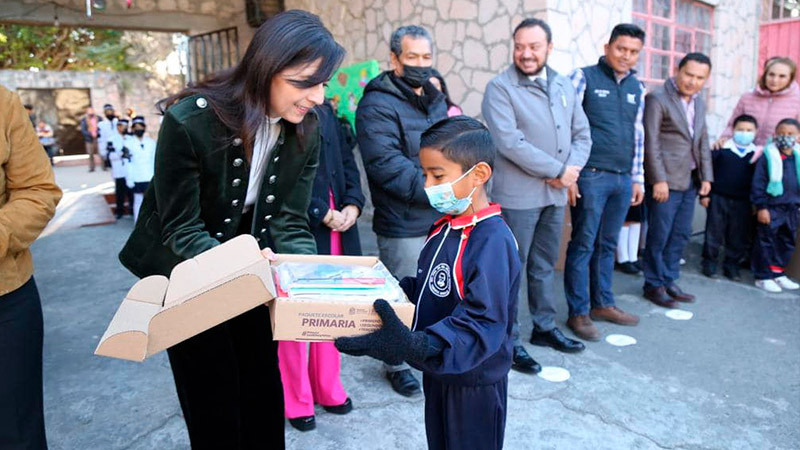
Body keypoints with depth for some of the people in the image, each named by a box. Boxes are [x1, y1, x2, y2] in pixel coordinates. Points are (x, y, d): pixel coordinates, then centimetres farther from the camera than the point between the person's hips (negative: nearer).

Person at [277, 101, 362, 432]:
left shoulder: (325, 111, 12)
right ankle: (295, 400, 24)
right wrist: (322, 213, -15)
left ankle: (327, 388, 32)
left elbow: (347, 160, 14)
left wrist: (353, 204, -2)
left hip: (336, 227, 7)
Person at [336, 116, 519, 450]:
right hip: (437, 372, 8)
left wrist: (415, 346, -44)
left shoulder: (492, 240, -27)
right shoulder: (444, 229, 2)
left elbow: (484, 322, -33)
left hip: (474, 384, -8)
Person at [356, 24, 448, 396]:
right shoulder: (378, 105, -12)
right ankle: (397, 363, 28)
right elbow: (386, 164, -23)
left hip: (441, 218, 8)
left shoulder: (435, 101, 15)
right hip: (404, 226, -7)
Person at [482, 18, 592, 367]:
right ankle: (508, 341, 14)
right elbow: (510, 143, -19)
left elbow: (582, 134, 12)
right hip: (517, 195, -6)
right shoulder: (500, 88, -9)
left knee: (545, 266, 17)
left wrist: (572, 168, -8)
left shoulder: (564, 86, 11)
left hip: (556, 194, 6)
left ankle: (544, 327, 33)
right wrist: (558, 170, -15)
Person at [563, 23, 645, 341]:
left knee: (608, 245, 13)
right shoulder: (584, 77, -2)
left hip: (623, 180, 6)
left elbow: (637, 136, 20)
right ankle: (578, 312, 9)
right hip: (591, 177, -6)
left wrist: (637, 178, 17)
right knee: (583, 245, -1)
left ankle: (603, 304, 25)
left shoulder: (637, 88, 15)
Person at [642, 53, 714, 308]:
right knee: (659, 236, 0)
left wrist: (706, 177, 10)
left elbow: (703, 142, 18)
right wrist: (659, 180, -16)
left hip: (690, 181, 7)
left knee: (681, 234, 11)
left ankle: (669, 281, 23)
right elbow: (651, 142, -13)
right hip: (666, 181, -7)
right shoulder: (657, 99, -8)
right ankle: (654, 285, 13)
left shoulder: (699, 103, 15)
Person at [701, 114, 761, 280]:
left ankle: (732, 265, 22)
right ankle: (709, 262, 19)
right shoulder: (721, 149, -5)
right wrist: (705, 194, -4)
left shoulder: (757, 154, 3)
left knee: (740, 237, 8)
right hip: (719, 198, -2)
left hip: (743, 203, 3)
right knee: (714, 233, 5)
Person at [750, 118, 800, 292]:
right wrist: (761, 207, -14)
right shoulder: (768, 156, -9)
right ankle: (763, 277, 11)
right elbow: (758, 183, -11)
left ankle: (778, 273, 29)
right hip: (771, 208, -6)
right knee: (766, 242, 1)